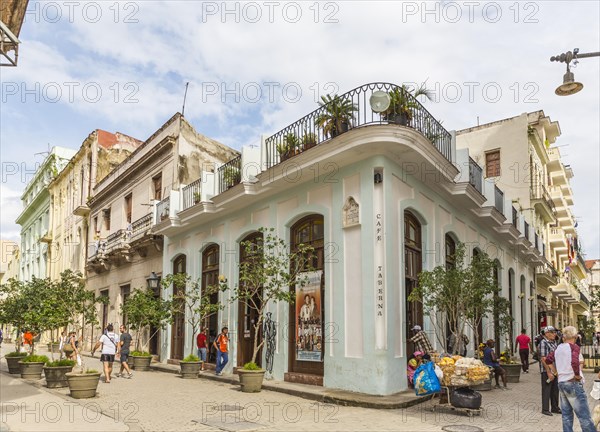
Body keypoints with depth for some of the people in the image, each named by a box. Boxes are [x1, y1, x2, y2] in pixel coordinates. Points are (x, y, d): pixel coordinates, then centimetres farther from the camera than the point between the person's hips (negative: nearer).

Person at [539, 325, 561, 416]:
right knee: (546, 390, 1)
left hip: (555, 370, 8)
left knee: (555, 390, 16)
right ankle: (545, 409, 11)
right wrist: (549, 372, -20)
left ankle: (555, 408, 29)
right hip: (546, 371, -8)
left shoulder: (554, 342, 11)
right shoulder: (543, 343, -15)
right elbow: (543, 359, -18)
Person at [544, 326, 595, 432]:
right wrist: (577, 375, -14)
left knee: (566, 414, 14)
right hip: (573, 383, -7)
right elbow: (574, 362, -29)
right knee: (585, 416, -4)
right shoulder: (574, 347, -11)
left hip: (561, 383, 7)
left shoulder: (558, 348, 9)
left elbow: (547, 360, 19)